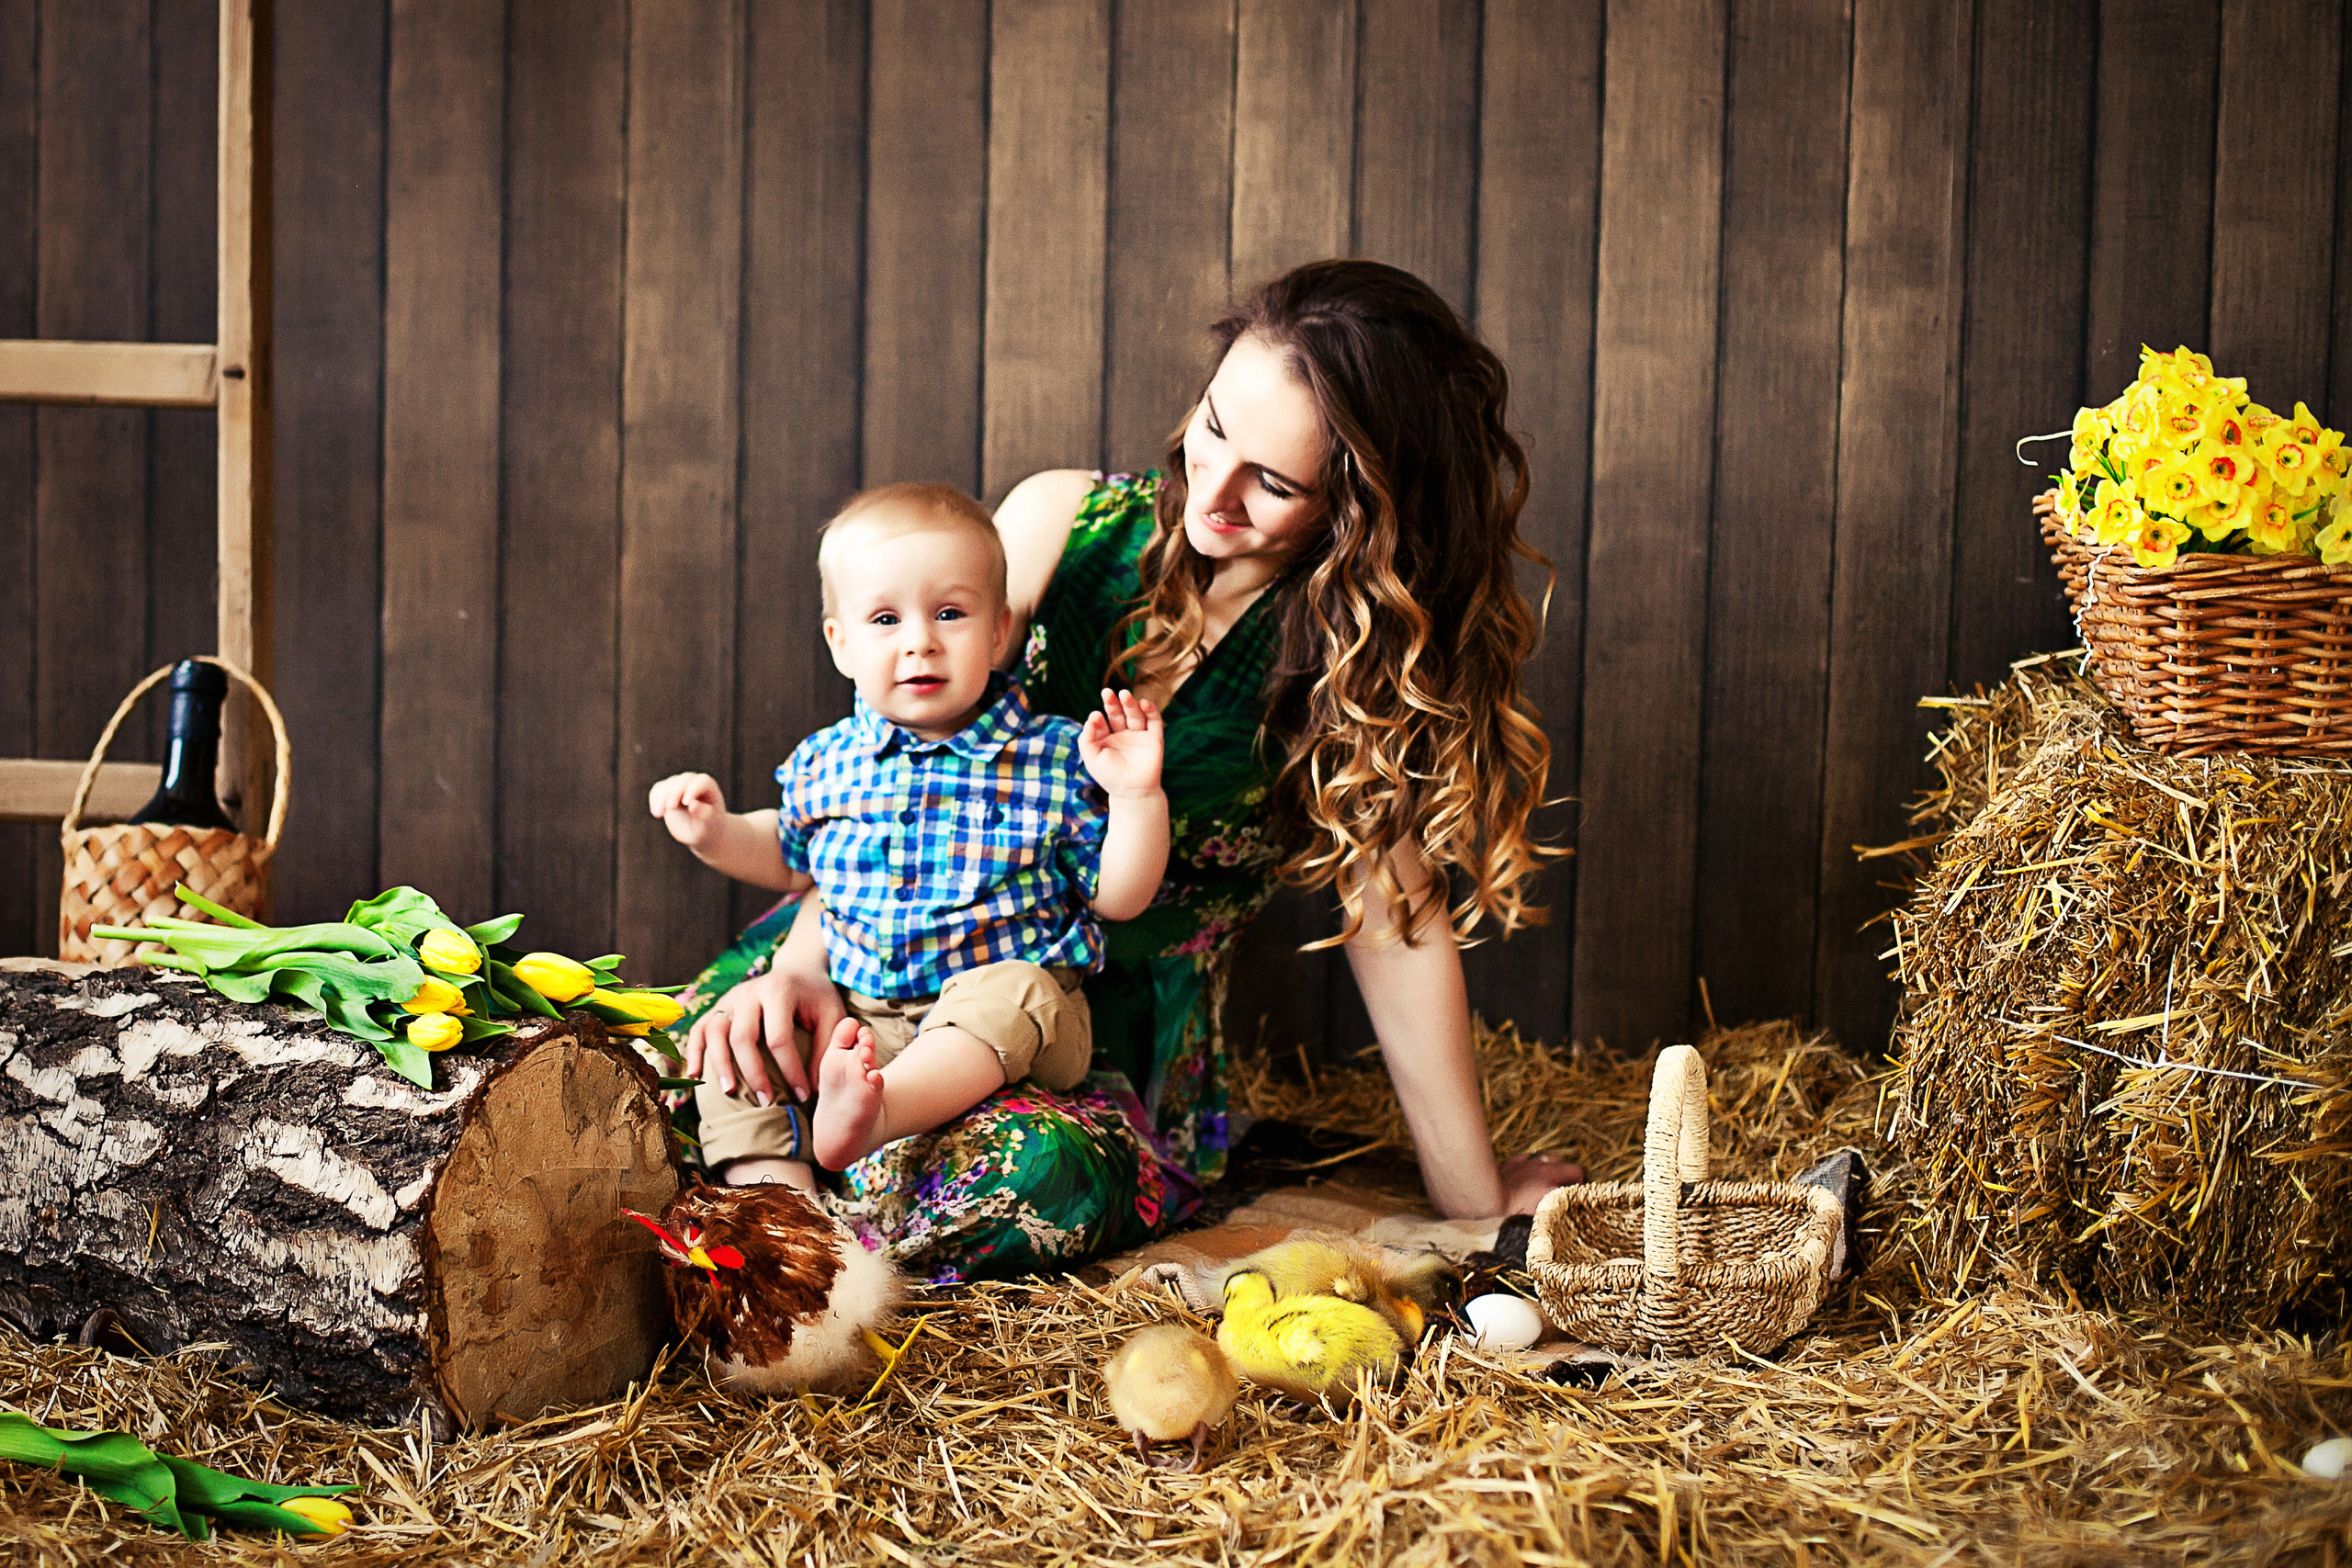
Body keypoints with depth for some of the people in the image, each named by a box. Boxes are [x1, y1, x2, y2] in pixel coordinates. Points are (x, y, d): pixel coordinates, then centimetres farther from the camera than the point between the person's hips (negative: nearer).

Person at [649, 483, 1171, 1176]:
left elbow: (1117, 897, -1)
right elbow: (789, 859, 28)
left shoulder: (1051, 759, -2)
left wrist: (1137, 796, -15)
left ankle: (864, 1112, -52)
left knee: (1013, 993, -35)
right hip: (851, 1013, 4)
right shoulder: (825, 763, 8)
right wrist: (716, 834, 10)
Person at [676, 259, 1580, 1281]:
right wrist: (804, 958, -19)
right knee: (702, 1068, -26)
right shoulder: (1059, 523, -5)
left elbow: (1396, 926, -7)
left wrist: (1475, 1198, -4)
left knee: (1036, 1184, -35)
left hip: (1123, 1033, -1)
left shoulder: (1364, 660, -10)